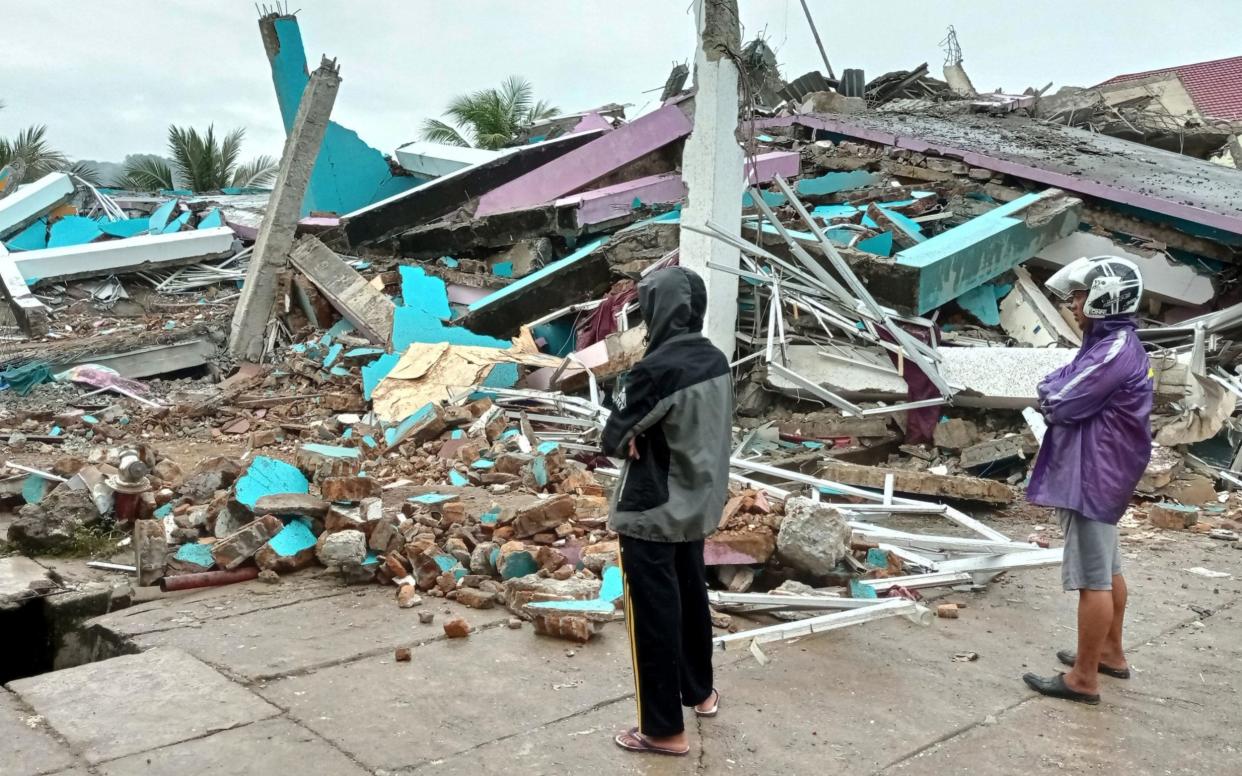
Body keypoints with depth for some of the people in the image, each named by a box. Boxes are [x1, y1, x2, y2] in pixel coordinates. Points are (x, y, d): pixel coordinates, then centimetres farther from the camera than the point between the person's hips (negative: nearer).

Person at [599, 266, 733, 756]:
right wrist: (646, 435, 0)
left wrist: (633, 436, 1)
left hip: (652, 513, -8)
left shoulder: (658, 368, -25)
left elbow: (612, 439, -17)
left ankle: (664, 729, 15)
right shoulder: (716, 361, 1)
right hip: (698, 505, 8)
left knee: (654, 616, 4)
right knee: (691, 598, 23)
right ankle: (701, 691, 41)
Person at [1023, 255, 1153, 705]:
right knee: (1108, 570, 21)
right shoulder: (1118, 345, 12)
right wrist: (1061, 389, -3)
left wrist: (1051, 387, -3)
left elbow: (1056, 404, -22)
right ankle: (1111, 652, 36)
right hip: (1104, 474, 11)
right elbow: (1078, 392, 16)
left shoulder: (1114, 352, -22)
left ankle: (1084, 679, 3)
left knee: (1093, 580, -4)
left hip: (1091, 476, -11)